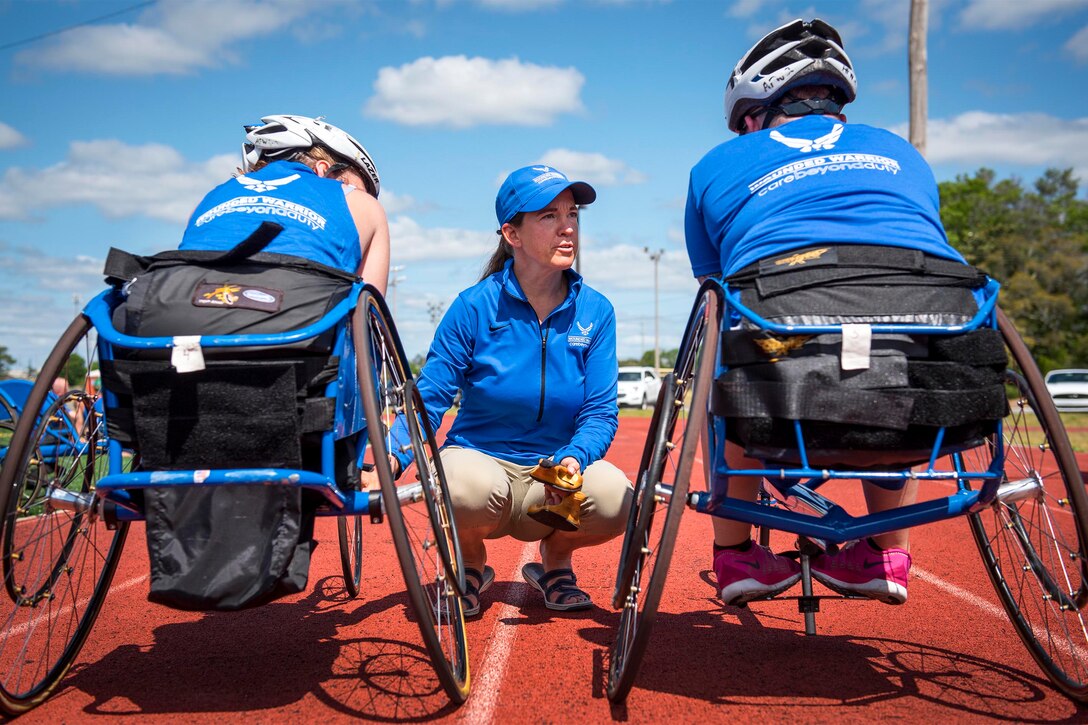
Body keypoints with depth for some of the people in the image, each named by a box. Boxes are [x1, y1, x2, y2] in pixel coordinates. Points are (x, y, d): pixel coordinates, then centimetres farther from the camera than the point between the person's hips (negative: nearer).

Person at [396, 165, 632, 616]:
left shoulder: (595, 311, -4)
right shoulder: (475, 306, -10)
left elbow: (600, 412, -5)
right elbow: (430, 398, -10)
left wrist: (572, 459, -26)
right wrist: (390, 461, -26)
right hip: (479, 456, -2)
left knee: (614, 498, -28)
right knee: (469, 487, -36)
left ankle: (554, 558, 9)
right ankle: (470, 564, 2)